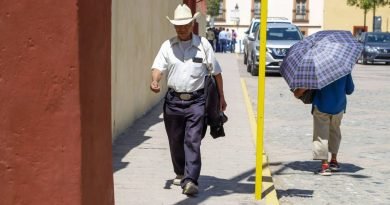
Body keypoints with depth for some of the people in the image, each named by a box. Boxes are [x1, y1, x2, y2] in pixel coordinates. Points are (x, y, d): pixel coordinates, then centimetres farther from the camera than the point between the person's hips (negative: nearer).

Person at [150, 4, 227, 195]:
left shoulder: (203, 44, 2)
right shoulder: (168, 46, 5)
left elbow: (216, 72, 8)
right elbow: (158, 67, -5)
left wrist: (221, 97, 10)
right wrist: (155, 81, -27)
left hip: (196, 100, -3)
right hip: (173, 100, 3)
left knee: (192, 141, -11)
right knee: (175, 140, 13)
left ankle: (190, 180, -14)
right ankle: (180, 173, 33)